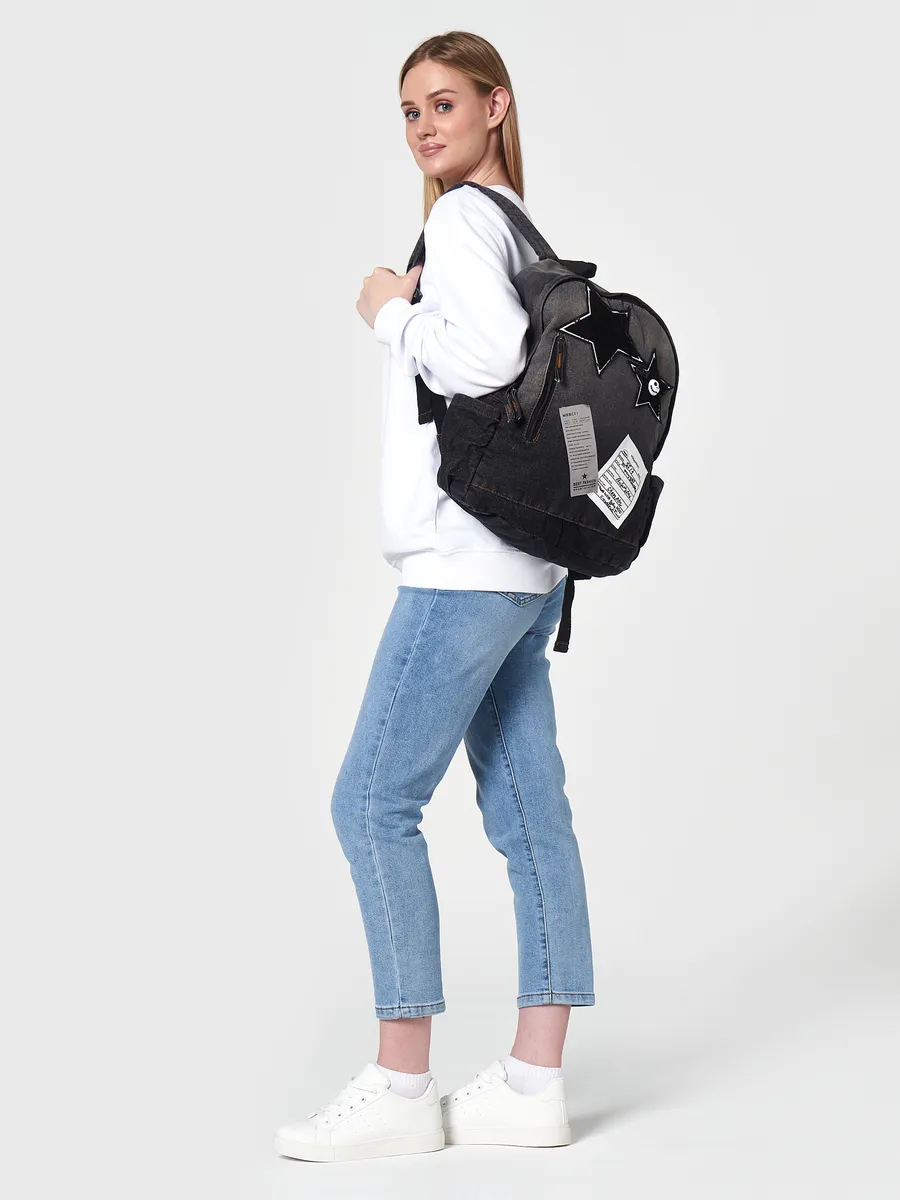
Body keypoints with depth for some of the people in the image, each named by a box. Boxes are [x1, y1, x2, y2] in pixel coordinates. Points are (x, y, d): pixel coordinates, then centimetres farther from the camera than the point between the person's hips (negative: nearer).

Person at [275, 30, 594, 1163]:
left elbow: (489, 352, -23)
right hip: (523, 566, 10)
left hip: (469, 562, -10)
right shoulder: (518, 229, 20)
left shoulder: (462, 218, -7)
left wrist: (391, 312, -8)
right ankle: (534, 1081, 10)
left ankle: (401, 1088, -2)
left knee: (374, 800, -6)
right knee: (527, 810, 6)